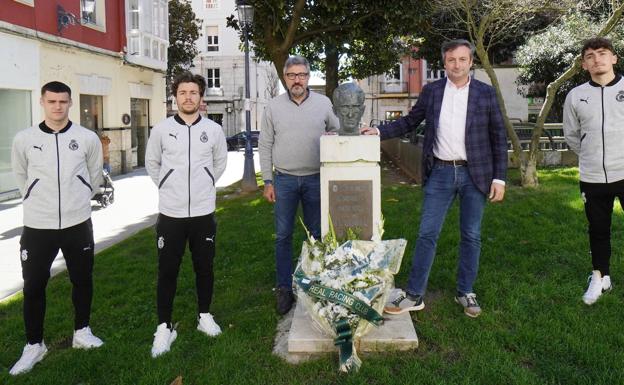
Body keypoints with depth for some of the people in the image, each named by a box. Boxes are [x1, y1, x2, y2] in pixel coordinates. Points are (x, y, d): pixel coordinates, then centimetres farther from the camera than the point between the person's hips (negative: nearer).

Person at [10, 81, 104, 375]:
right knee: (33, 286, 5)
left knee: (82, 280, 13)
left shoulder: (88, 138, -4)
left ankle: (81, 332, 33)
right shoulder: (24, 139, -4)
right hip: (37, 226, 0)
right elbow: (20, 174, 13)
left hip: (78, 224, 1)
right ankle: (34, 345, 22)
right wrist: (36, 201, 13)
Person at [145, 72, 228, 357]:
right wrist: (167, 187, 10)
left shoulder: (214, 129, 0)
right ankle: (164, 327, 17)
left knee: (204, 267, 12)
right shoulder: (161, 129, -3)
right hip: (170, 214, -1)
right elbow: (151, 163, 12)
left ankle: (204, 316, 31)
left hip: (203, 213, 1)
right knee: (167, 271, 4)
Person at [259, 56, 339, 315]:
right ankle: (285, 288, 15)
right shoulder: (273, 107, 2)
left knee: (317, 234, 8)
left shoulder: (324, 104, 3)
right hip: (284, 179, 0)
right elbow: (265, 146, 4)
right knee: (283, 236, 4)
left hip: (316, 179, 0)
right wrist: (267, 181, 1)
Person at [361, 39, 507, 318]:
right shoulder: (431, 91, 4)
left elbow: (498, 138, 1)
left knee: (471, 236, 9)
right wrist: (379, 131, -4)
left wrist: (499, 178, -3)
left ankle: (465, 293, 24)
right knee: (427, 234, 1)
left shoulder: (486, 93, 0)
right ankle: (414, 295, 10)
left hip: (474, 174, 0)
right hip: (440, 173, 1)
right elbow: (410, 121, 11)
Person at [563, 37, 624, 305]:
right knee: (598, 230, 15)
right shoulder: (576, 96, 3)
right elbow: (571, 135, 13)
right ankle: (600, 276, 32)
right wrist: (593, 156, 10)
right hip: (592, 178, 2)